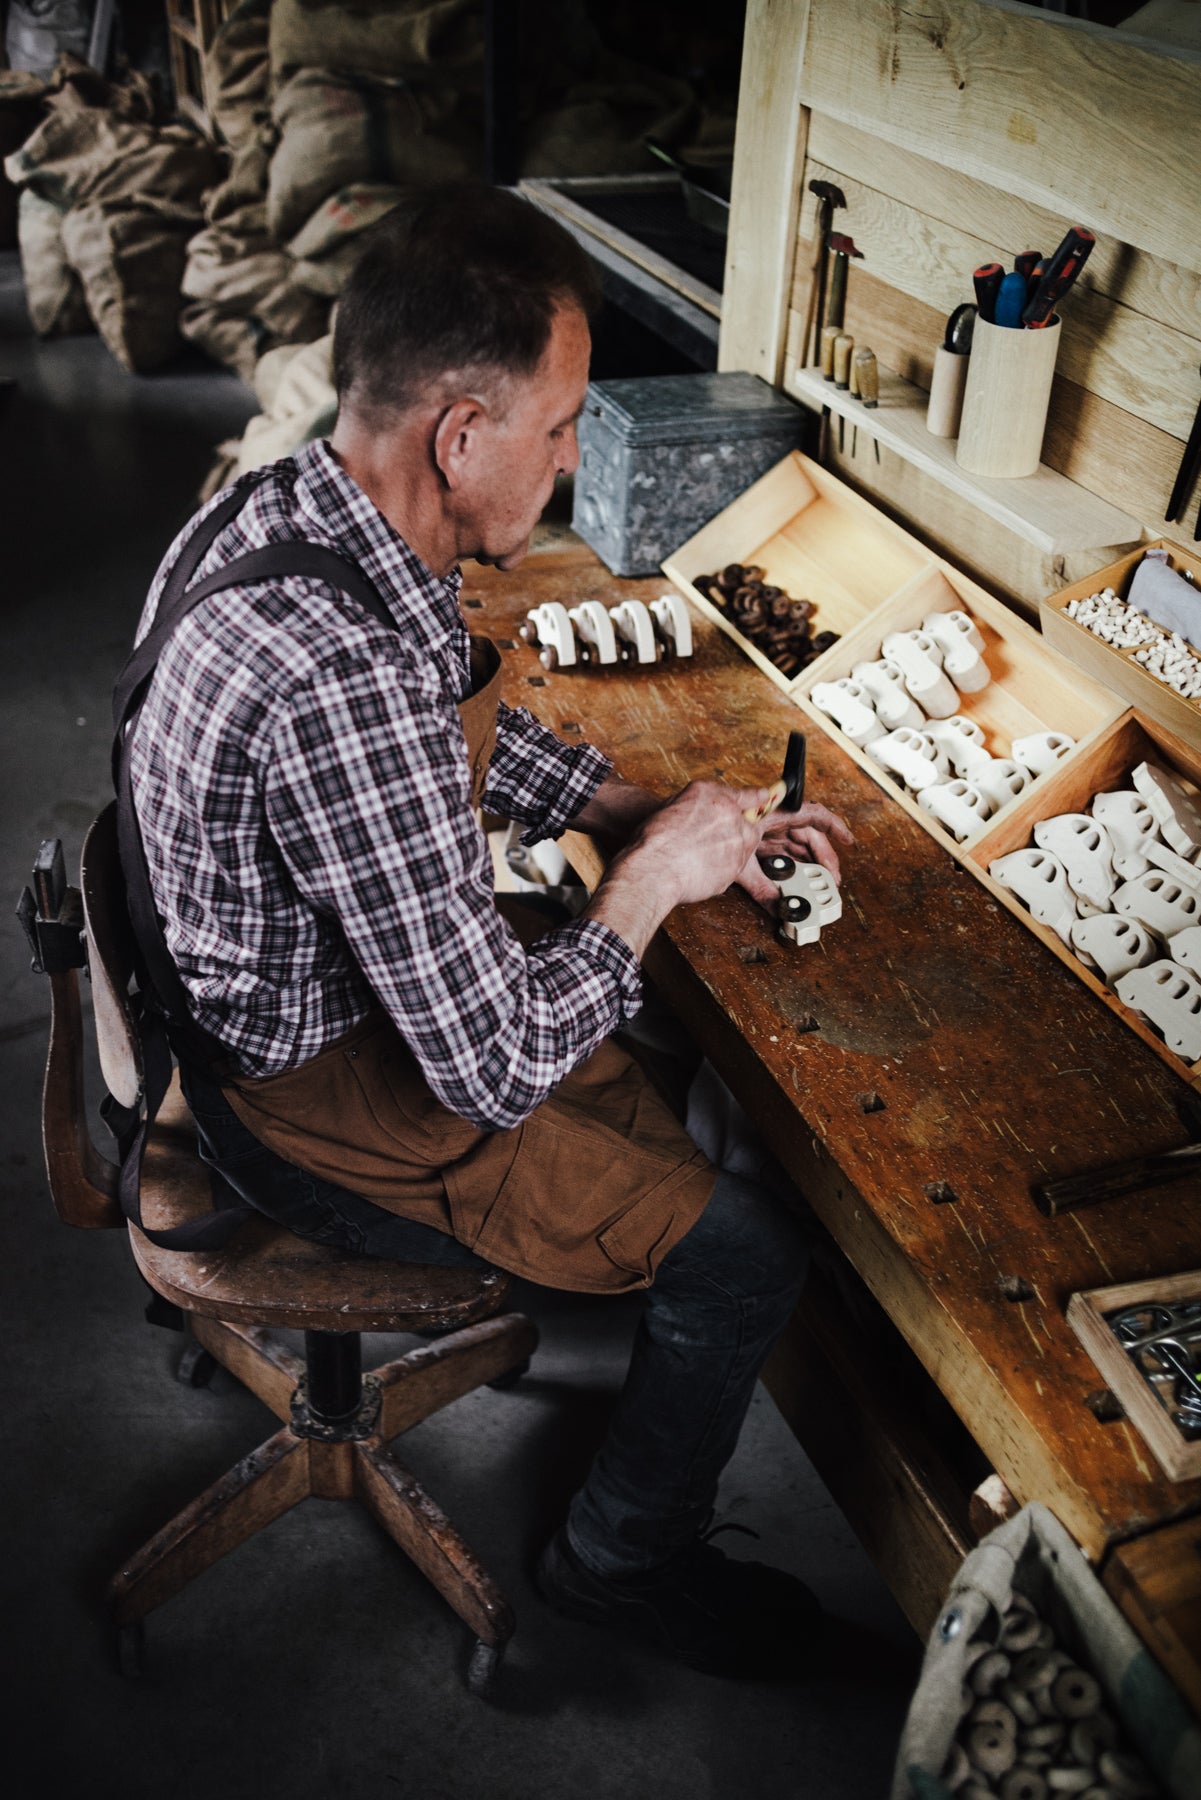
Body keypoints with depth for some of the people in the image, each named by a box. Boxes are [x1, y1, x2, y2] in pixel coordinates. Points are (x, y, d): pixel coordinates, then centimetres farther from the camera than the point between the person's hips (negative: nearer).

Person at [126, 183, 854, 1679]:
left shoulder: (291, 500, -7)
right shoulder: (339, 685, -38)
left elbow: (468, 732, 10)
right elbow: (498, 1069, -32)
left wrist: (660, 811, 1)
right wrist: (651, 877, -17)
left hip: (302, 978, 9)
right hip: (317, 1103, -9)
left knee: (647, 1030, 26)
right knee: (747, 1257, -3)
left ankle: (607, 1269, 49)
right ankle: (626, 1558, 24)